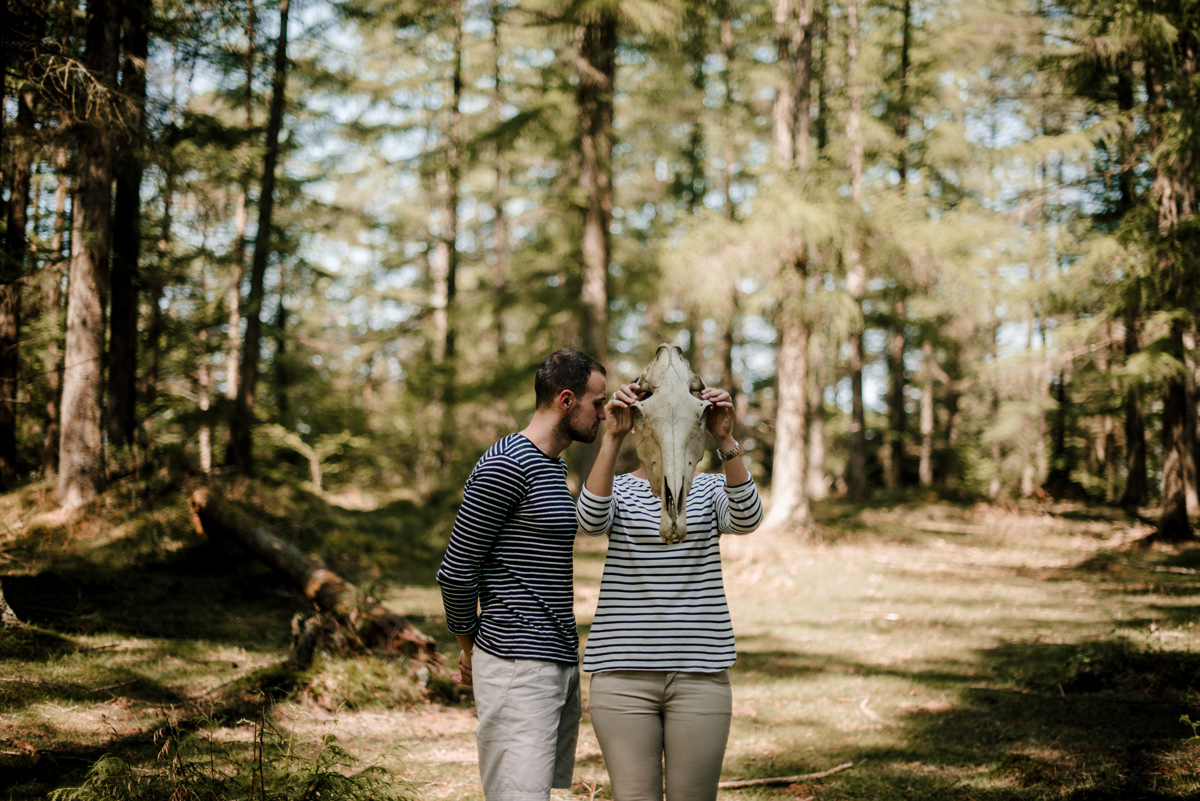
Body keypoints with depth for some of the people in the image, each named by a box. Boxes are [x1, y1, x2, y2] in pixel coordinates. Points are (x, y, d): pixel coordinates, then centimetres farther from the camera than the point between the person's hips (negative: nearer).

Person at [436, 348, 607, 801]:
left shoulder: (553, 467, 18)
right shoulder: (505, 466, -13)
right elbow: (456, 571, -10)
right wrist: (471, 650, 4)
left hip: (560, 662, 9)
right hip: (517, 665, -9)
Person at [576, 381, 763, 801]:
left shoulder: (710, 490, 9)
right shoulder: (618, 491, 6)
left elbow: (747, 518, -14)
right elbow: (591, 518, -18)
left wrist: (725, 440, -26)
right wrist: (612, 437, -27)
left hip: (700, 672, 1)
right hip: (624, 673, -1)